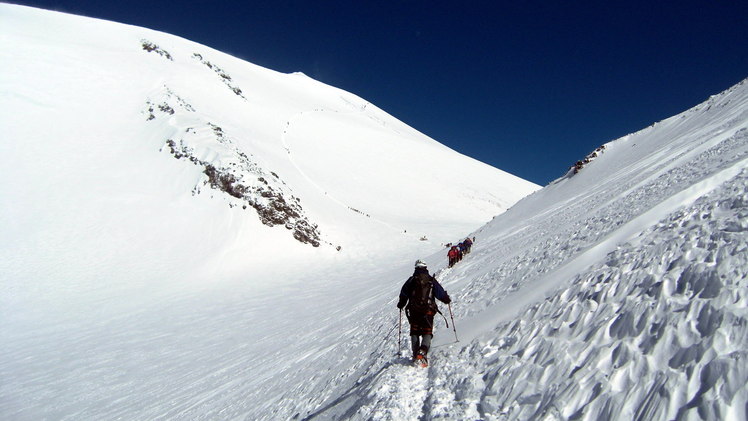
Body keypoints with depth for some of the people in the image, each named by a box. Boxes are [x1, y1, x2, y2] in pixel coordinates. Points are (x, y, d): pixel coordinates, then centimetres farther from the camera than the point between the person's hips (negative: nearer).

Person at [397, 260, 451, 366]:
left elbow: (404, 293, 7)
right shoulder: (431, 280, 5)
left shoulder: (411, 280, 7)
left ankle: (415, 353, 2)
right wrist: (447, 299, 24)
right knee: (427, 332, 1)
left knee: (414, 332, 14)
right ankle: (422, 352, -22)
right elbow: (440, 292, 6)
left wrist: (401, 304, 23)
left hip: (413, 310, 1)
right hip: (428, 310, -1)